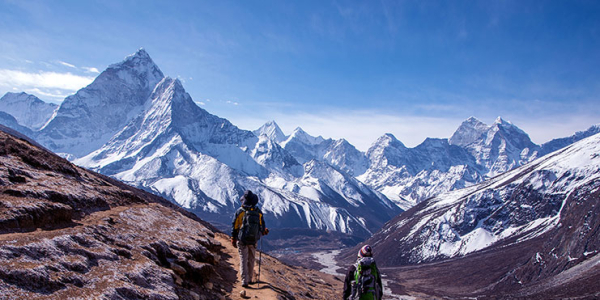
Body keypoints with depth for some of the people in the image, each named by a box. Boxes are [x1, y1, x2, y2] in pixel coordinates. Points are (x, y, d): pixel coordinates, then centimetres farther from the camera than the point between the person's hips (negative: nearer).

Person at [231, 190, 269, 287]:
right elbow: (262, 227, 1)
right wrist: (264, 231, 24)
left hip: (242, 240, -2)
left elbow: (234, 226, -4)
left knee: (243, 260, 7)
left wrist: (233, 239, 7)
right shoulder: (258, 212, -6)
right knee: (251, 260, 18)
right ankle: (249, 279, 27)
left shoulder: (239, 211, -11)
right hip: (253, 240, 2)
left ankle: (244, 281, 2)